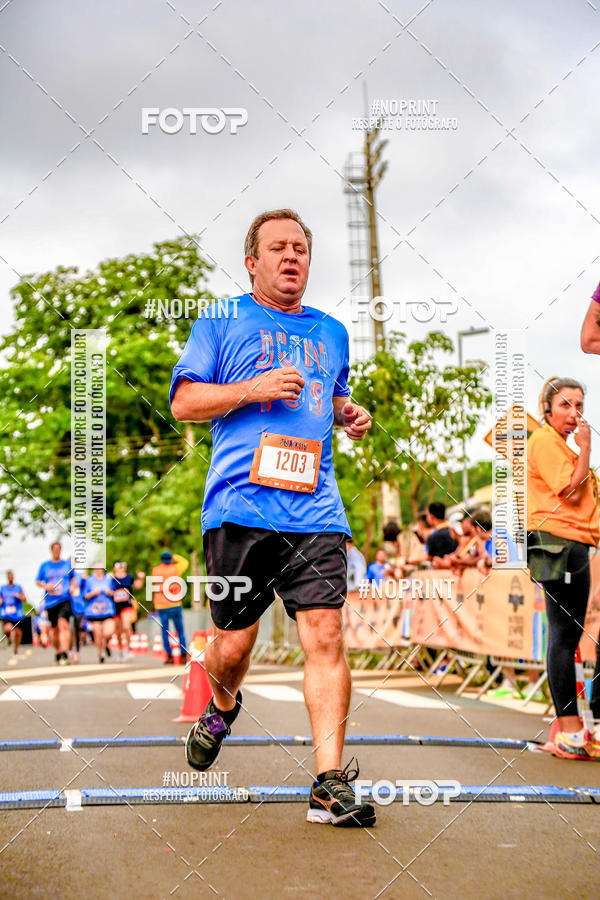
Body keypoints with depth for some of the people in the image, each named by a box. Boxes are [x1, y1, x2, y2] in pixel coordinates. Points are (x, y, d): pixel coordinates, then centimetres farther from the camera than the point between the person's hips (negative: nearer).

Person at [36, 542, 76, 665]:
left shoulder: (67, 564, 10)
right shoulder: (44, 566, 8)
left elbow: (72, 579, 23)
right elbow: (37, 581, 13)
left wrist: (73, 587, 2)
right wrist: (45, 586, -8)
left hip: (65, 600, -2)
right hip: (50, 602, 2)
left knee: (63, 624, -21)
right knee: (55, 629, 8)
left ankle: (65, 654, -29)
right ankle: (57, 652, 29)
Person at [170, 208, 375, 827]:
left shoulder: (330, 332, 22)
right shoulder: (221, 322, 10)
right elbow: (183, 402, 6)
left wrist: (348, 414, 13)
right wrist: (252, 389, -9)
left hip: (315, 512, 3)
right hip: (239, 508, -2)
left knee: (325, 634, -12)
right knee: (234, 642, 3)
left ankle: (330, 783, -11)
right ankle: (223, 708, 38)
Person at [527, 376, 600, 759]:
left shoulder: (563, 445, 25)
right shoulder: (544, 441, -7)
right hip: (558, 544, -11)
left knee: (569, 636, 11)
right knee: (565, 635, -10)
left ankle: (567, 728, 15)